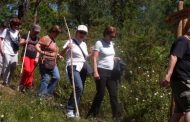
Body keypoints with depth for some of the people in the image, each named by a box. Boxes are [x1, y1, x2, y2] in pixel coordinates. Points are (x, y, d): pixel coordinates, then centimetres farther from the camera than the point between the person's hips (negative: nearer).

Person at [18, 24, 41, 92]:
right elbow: (20, 43, -3)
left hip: (33, 57, 4)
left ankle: (28, 86, 11)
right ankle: (22, 84, -1)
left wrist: (37, 57, 2)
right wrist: (24, 42, -25)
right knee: (27, 70, -19)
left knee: (31, 72, 2)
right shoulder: (26, 36, 0)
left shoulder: (37, 39, 11)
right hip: (26, 55, -4)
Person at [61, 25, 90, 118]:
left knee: (80, 90, 4)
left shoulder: (84, 44, 16)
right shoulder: (71, 42, -3)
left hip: (82, 69, 7)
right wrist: (66, 48, -28)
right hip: (73, 68, -7)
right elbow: (61, 54, -9)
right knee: (79, 88, -25)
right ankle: (70, 109, -17)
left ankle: (73, 110, 15)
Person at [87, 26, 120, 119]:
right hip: (101, 71, -6)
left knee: (114, 94, 3)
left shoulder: (111, 44, 14)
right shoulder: (99, 43, -6)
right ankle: (92, 114, 7)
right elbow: (94, 58, -12)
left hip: (111, 72, 6)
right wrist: (95, 72, -20)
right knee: (100, 94, -4)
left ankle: (116, 116, 8)